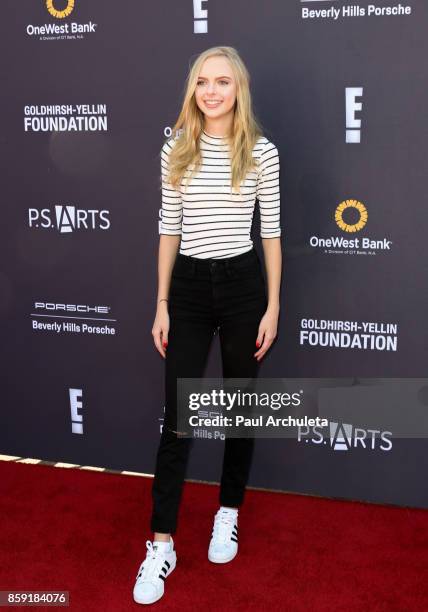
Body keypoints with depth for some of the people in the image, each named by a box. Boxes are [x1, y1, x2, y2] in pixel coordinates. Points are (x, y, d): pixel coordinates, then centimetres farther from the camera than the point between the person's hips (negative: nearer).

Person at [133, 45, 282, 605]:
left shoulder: (261, 152, -3)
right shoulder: (176, 150, 3)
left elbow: (271, 231, -1)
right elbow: (169, 228, 5)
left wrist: (273, 307, -4)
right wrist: (162, 304, 2)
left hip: (242, 285, -1)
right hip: (189, 286, 1)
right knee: (177, 417, 0)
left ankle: (228, 514, 33)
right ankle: (161, 544, 9)